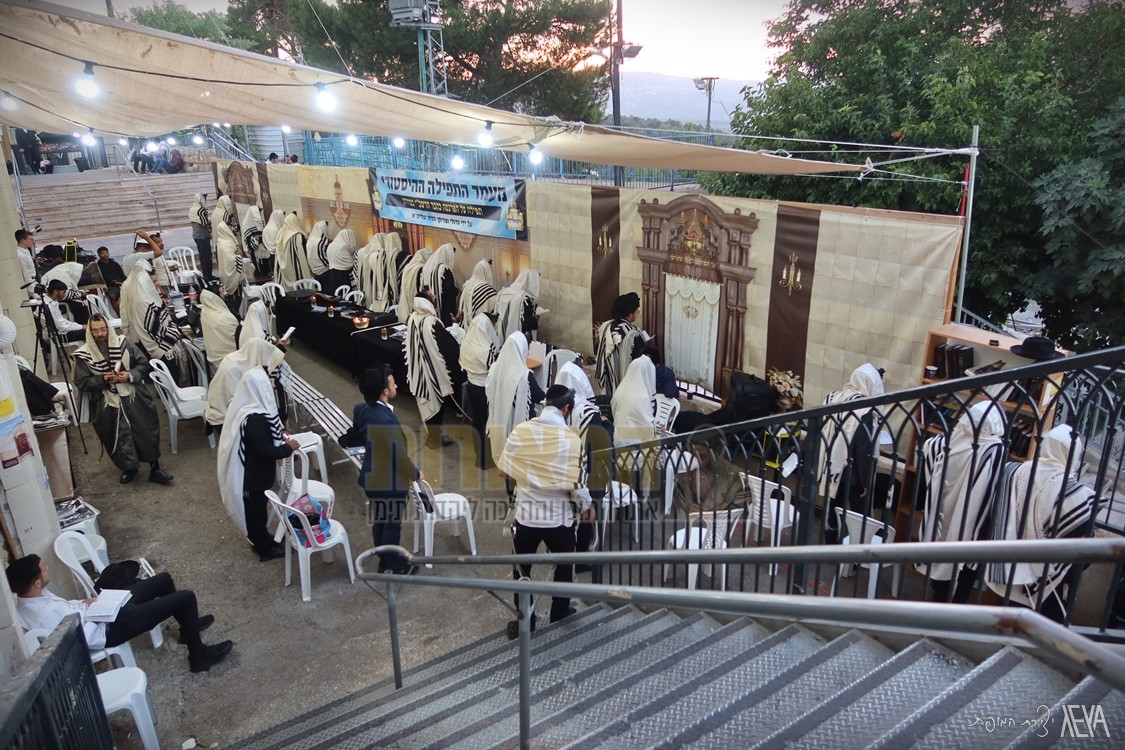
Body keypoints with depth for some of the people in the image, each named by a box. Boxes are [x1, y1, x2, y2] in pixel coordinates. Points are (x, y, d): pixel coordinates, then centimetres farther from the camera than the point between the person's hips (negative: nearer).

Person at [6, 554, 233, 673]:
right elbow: (86, 639, -27)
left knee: (163, 580, 19)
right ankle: (199, 656, 9)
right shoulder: (45, 616, -34)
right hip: (109, 628, -10)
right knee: (186, 597, -11)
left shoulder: (27, 599, -6)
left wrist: (81, 604, 0)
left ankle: (188, 625, 41)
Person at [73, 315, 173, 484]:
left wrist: (130, 375, -14)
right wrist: (102, 379, -17)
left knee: (147, 432, 2)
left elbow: (144, 364, 4)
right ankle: (128, 467, 28)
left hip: (134, 398, 1)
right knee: (118, 437, 5)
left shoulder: (124, 344, 0)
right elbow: (81, 382, -2)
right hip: (108, 405, -1)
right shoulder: (83, 355, -4)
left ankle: (154, 468, 15)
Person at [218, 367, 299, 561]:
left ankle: (259, 538, 44)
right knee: (256, 509, 10)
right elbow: (266, 451, -28)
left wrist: (278, 432, 4)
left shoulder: (245, 406, -3)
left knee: (253, 508, 25)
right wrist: (288, 448, -14)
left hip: (248, 469, 9)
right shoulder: (255, 419, -34)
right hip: (254, 474, -9)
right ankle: (266, 548, 28)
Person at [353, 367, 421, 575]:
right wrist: (415, 474, -7)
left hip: (373, 477, 8)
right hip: (389, 482, -8)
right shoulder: (386, 421, -33)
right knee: (391, 525, 12)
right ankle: (394, 567, 30)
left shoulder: (362, 410, -7)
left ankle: (385, 561, 42)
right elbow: (399, 456, -24)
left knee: (379, 521, 23)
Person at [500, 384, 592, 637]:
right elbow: (578, 484, -12)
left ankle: (524, 621, 29)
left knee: (522, 570, 20)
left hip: (526, 515, 1)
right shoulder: (572, 440, -15)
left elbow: (504, 469, 0)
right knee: (564, 567, 24)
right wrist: (586, 507, 7)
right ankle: (560, 614, 39)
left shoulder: (520, 431, -10)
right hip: (560, 518, 0)